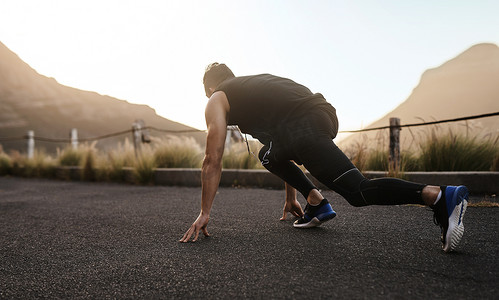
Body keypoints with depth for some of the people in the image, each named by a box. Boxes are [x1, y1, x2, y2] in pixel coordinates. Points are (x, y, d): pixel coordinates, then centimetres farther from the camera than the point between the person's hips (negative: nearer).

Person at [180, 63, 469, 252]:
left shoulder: (217, 101, 20)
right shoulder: (254, 84, 40)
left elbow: (213, 161, 11)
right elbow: (288, 145, 40)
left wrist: (204, 213, 18)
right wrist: (291, 198, 45)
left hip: (304, 126, -8)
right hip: (323, 112, 8)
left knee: (359, 191, -10)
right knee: (270, 155, 31)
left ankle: (440, 196, -23)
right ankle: (317, 203, 19)